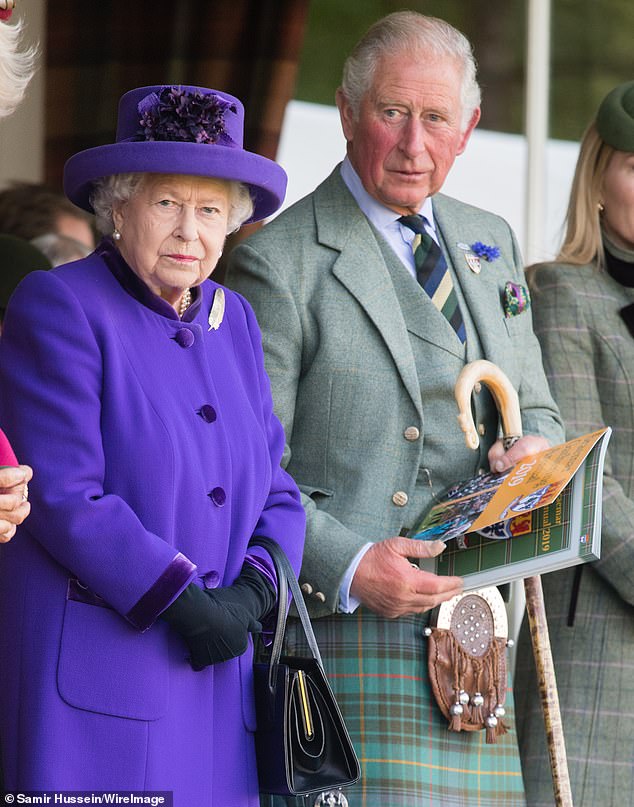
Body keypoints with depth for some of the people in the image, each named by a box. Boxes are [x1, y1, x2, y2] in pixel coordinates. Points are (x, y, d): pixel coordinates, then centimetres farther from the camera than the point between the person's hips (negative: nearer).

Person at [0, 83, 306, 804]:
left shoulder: (232, 320, 16)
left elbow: (276, 491, 16)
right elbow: (63, 495, -14)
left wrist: (254, 592, -4)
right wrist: (183, 601, -15)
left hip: (211, 674, 6)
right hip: (94, 675, -6)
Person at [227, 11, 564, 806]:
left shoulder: (489, 243, 18)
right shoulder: (280, 261, -4)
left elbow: (535, 407, 25)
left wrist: (531, 449, 0)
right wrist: (346, 568, -21)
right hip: (349, 622, -7)